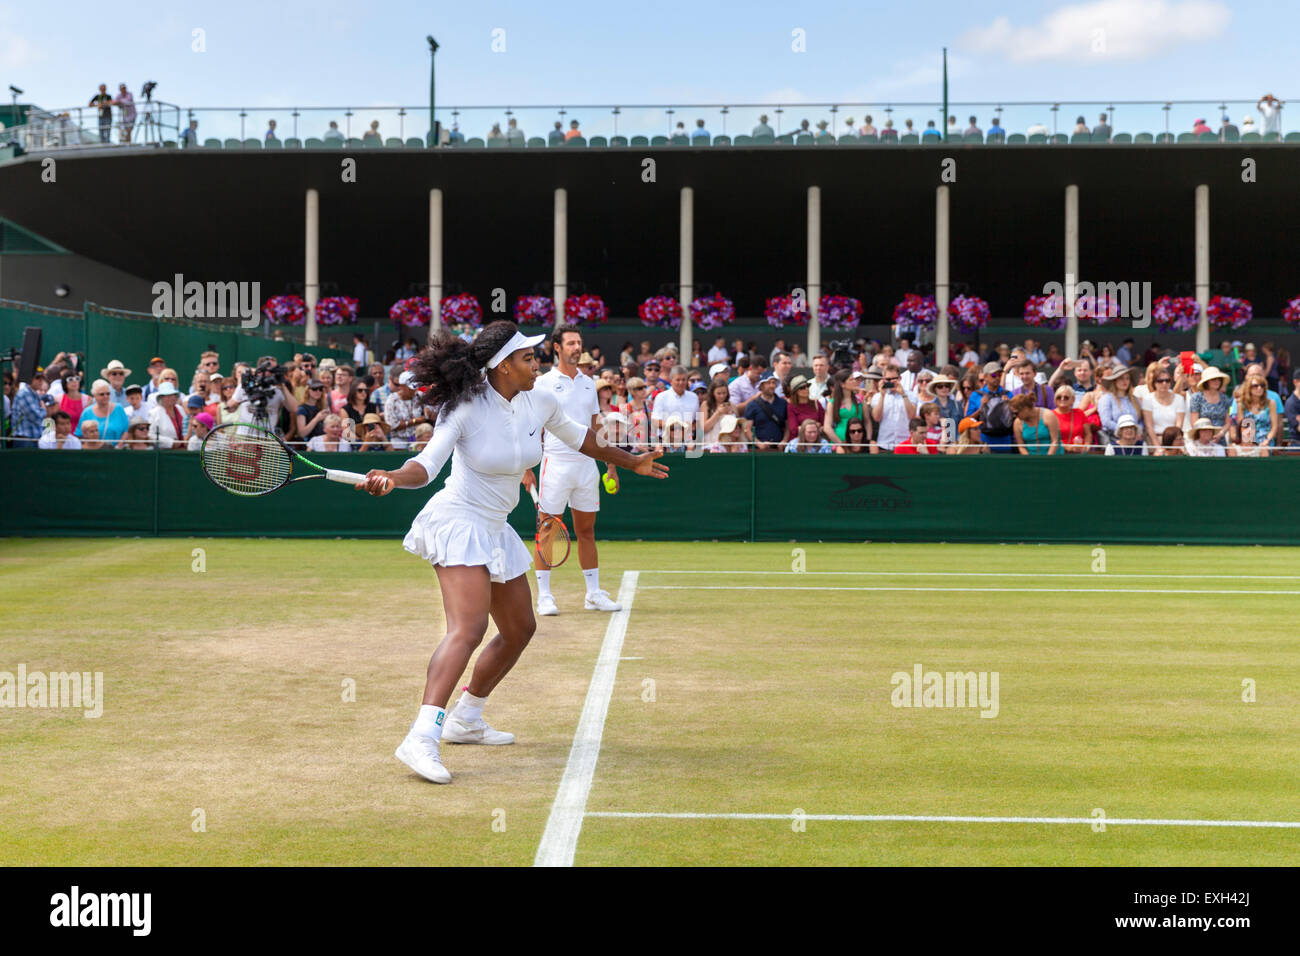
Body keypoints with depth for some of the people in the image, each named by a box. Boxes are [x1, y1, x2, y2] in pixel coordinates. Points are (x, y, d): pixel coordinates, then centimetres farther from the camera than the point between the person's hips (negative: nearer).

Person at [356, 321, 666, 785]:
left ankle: (465, 719, 33)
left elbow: (578, 437, 19)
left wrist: (630, 462, 29)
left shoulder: (541, 402, 1)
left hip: (496, 531, 9)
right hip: (459, 524, -9)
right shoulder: (465, 408, -17)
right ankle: (421, 738, -35)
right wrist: (392, 477, -45)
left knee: (519, 630, 18)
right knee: (468, 630, -26)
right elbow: (428, 464, -23)